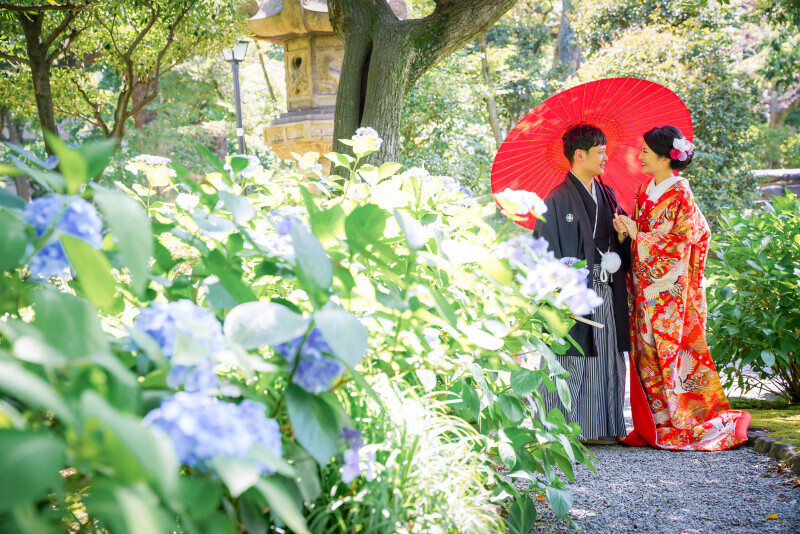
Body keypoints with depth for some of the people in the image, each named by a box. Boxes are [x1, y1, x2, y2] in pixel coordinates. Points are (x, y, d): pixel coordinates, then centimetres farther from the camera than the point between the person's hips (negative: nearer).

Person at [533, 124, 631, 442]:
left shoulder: (607, 195, 15)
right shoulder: (558, 199, -7)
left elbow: (622, 247, 20)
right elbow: (547, 251, -11)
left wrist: (622, 236, -4)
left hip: (606, 294, 7)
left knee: (606, 362, 8)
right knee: (570, 362, -4)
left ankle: (600, 427, 16)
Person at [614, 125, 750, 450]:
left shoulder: (680, 195, -13)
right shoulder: (644, 190, 10)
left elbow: (679, 244, -16)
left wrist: (638, 235, -15)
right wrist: (626, 228, -1)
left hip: (668, 288, -7)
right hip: (644, 287, 7)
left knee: (673, 354, -3)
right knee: (647, 354, 8)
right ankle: (653, 426, 15)